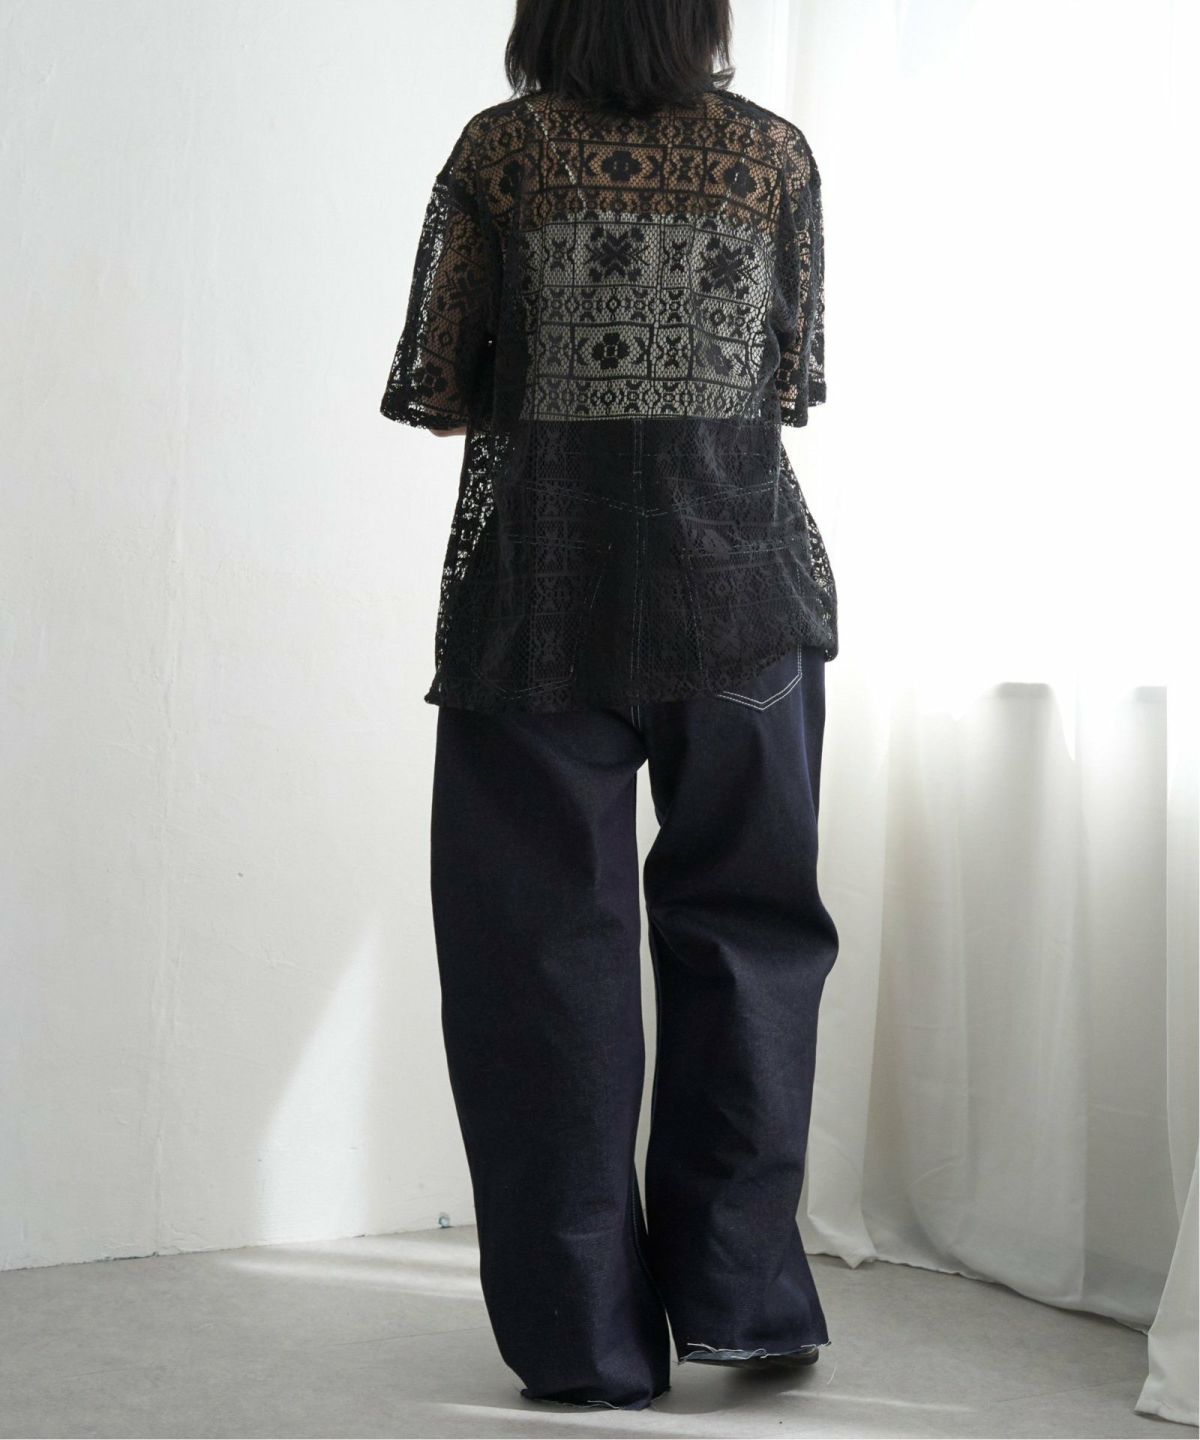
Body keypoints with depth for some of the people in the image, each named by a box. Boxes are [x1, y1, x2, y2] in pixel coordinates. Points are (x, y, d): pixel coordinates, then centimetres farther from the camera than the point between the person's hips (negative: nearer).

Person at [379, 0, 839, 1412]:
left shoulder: (500, 148, 0)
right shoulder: (776, 153, 4)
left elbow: (435, 392, 0)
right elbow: (793, 384, 8)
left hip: (546, 580, -1)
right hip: (745, 570, 1)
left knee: (550, 940, 5)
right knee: (743, 922, 12)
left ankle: (588, 1336, 10)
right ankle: (740, 1291, 12)